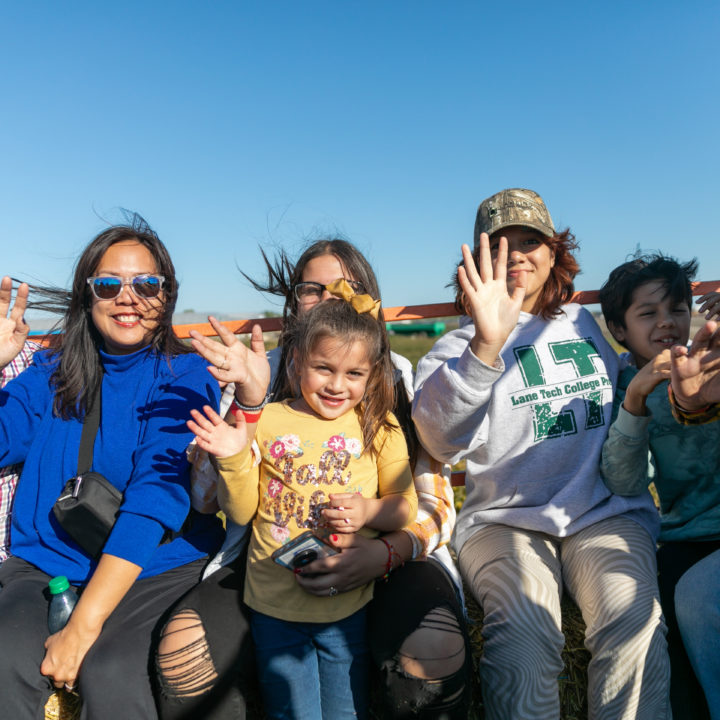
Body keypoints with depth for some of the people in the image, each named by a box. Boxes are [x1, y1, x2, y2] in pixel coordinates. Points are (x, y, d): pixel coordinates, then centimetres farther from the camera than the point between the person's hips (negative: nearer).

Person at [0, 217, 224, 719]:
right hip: (44, 561, 3)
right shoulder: (53, 372, 7)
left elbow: (156, 499, -16)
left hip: (156, 566, -3)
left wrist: (84, 624, -20)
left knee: (107, 671, -26)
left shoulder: (185, 378, -7)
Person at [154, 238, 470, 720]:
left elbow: (435, 502, 0)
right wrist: (248, 401, -18)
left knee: (433, 653, -30)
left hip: (386, 554, -1)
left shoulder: (405, 378, 3)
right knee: (183, 648, -23)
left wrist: (387, 552, -21)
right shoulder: (263, 374, 5)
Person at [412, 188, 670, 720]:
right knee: (525, 627, -29)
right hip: (504, 520, -2)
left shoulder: (591, 326, 14)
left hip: (607, 512, 3)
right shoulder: (459, 346, 0)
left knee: (635, 619, -25)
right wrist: (485, 347, -36)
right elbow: (442, 441, -22)